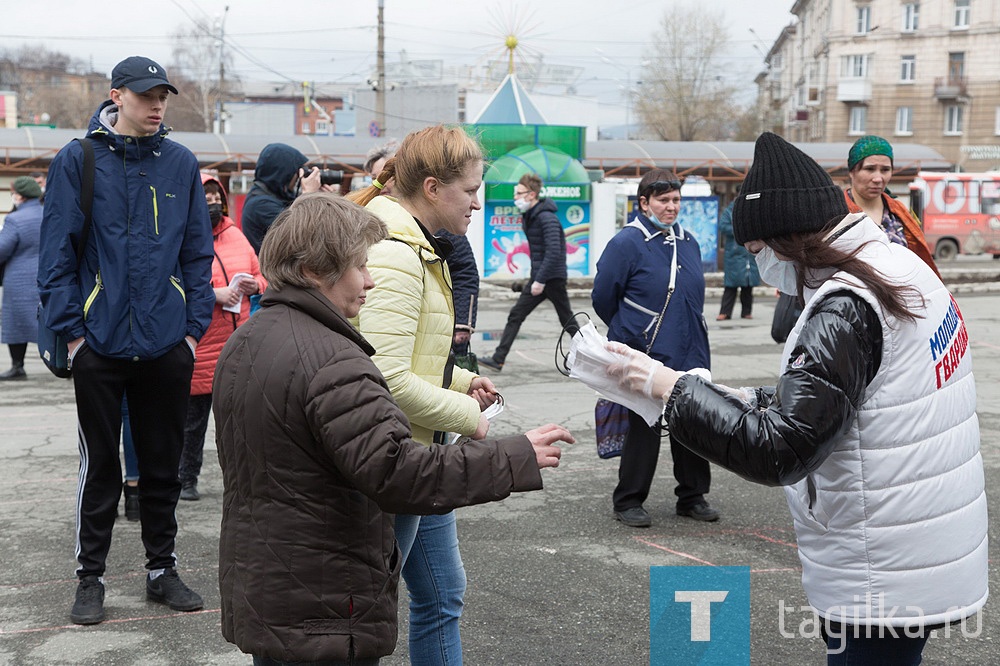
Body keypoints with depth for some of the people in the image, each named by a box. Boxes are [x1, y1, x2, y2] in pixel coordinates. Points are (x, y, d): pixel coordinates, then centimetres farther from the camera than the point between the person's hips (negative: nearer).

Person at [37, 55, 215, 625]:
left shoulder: (181, 164, 5)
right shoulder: (79, 160, -2)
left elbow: (198, 252, 7)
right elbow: (57, 252, -3)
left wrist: (195, 326, 1)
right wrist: (71, 329, -8)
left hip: (168, 344, 2)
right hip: (101, 343, -2)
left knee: (163, 465, 12)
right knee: (101, 468, 8)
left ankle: (163, 569, 26)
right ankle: (91, 578, 21)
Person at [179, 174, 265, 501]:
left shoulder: (235, 235, 12)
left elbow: (260, 275, 20)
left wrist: (254, 285, -2)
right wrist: (212, 294, -21)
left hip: (239, 344, 5)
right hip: (198, 348, -5)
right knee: (193, 418, 6)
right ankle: (186, 480, 20)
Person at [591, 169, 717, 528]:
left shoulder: (689, 242, 10)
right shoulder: (626, 243, -10)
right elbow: (602, 298, -3)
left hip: (690, 354, 6)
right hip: (645, 357, -6)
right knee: (645, 429, -1)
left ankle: (693, 496, 26)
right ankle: (628, 501, 13)